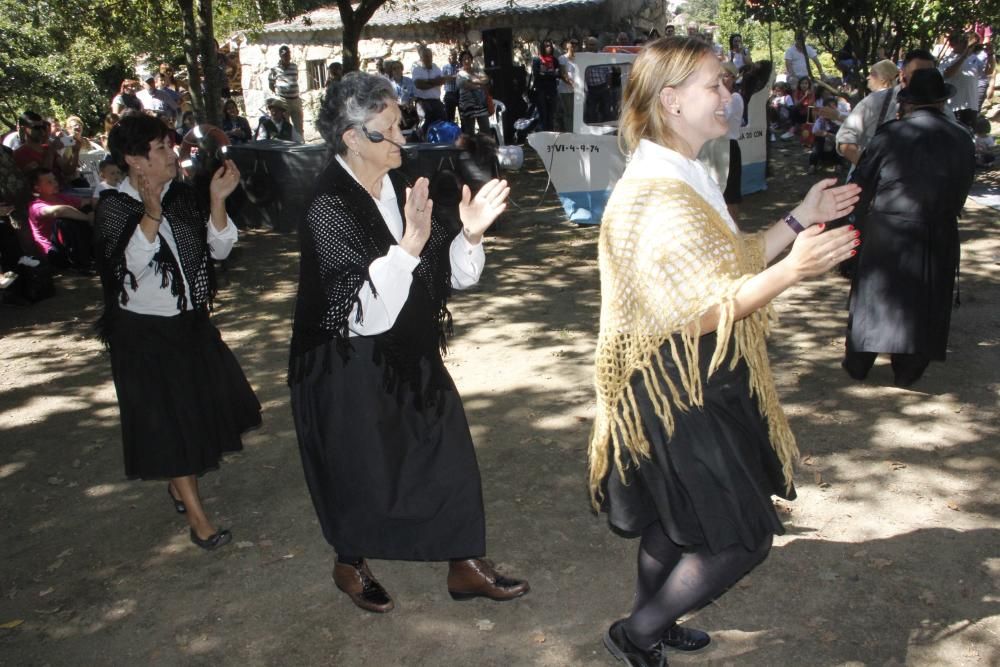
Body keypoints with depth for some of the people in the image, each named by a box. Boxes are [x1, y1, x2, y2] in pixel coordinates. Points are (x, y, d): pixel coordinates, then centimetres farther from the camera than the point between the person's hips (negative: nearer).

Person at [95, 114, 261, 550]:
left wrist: (217, 201, -18)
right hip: (144, 334, -5)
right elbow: (129, 268, -28)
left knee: (203, 407, 16)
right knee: (168, 421, 6)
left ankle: (178, 484, 43)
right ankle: (196, 516, 20)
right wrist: (151, 216, -41)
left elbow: (218, 249, -4)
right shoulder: (114, 208, -14)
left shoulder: (182, 196, 0)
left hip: (191, 322, 6)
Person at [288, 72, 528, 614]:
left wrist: (470, 234, -18)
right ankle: (350, 566, 40)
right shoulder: (329, 211, -21)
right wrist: (409, 245, -38)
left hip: (413, 360, 6)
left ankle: (466, 565, 30)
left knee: (449, 457, 11)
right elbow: (361, 314, -29)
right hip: (353, 375, -6)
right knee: (363, 473, 12)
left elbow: (450, 276, 1)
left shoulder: (401, 190, -2)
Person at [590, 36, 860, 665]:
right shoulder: (657, 197, -24)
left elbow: (730, 265, 12)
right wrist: (791, 270, -34)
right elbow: (703, 312, -25)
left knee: (677, 517, 24)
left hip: (697, 382, 10)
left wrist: (800, 220, 5)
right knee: (744, 536, 0)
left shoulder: (685, 178, 9)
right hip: (678, 388, -10)